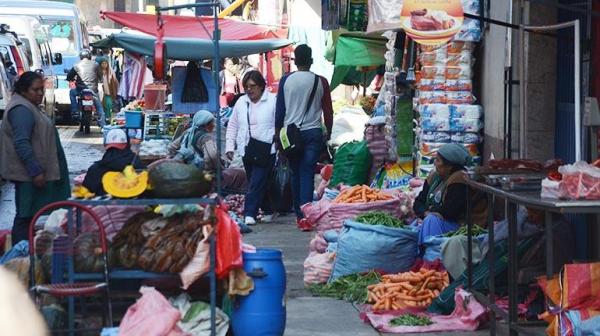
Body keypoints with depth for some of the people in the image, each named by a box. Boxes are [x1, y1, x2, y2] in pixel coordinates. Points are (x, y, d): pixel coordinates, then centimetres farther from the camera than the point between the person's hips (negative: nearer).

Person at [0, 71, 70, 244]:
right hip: (29, 175, -10)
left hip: (35, 172, 11)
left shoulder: (29, 107, 16)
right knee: (27, 216, -8)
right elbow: (22, 144, -24)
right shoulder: (21, 110, -18)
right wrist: (36, 171, -25)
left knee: (28, 215, 14)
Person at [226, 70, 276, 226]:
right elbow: (232, 126, 16)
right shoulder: (241, 102, 12)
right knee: (256, 183, 10)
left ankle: (249, 213, -11)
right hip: (246, 150, 5)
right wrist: (229, 146, 9)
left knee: (257, 183, -10)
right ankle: (268, 211, 22)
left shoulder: (273, 101, -3)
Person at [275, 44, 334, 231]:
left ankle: (298, 214, 16)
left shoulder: (286, 80, 0)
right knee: (307, 174, -3)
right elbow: (328, 110, 3)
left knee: (295, 174, 13)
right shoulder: (320, 82, -2)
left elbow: (280, 109, 4)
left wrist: (278, 133, 13)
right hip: (313, 132, -1)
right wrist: (329, 132, 16)